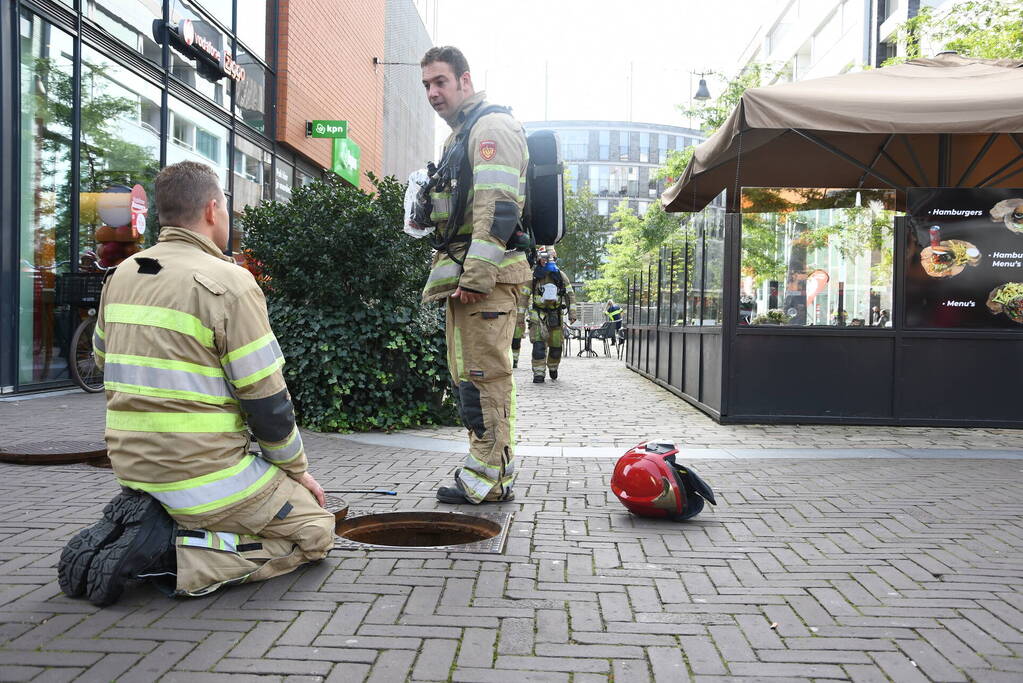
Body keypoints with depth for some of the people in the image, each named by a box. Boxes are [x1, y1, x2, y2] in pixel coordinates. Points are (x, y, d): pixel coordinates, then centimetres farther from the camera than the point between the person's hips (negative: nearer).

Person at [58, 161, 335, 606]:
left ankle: (127, 526, 7)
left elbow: (108, 369, 18)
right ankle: (169, 552, -10)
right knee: (315, 530, 9)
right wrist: (297, 470, 3)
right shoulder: (229, 282, -15)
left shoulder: (121, 276, 8)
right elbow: (267, 402, -14)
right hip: (205, 475, -8)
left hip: (131, 468, 8)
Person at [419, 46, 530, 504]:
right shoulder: (459, 136, 25)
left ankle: (489, 479, -3)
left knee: (484, 375, -9)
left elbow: (498, 207, -19)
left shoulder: (492, 127, -8)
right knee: (466, 376, 12)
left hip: (487, 276, -11)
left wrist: (476, 275, -23)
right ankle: (492, 470, 20)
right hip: (464, 276, 11)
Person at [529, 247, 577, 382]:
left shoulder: (561, 276, 4)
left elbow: (570, 295, 8)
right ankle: (539, 374, -9)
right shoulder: (533, 276, 0)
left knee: (556, 346, 6)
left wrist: (572, 313, 0)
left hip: (556, 315, 2)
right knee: (539, 345, -13)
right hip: (538, 315, -2)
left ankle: (553, 368, 32)